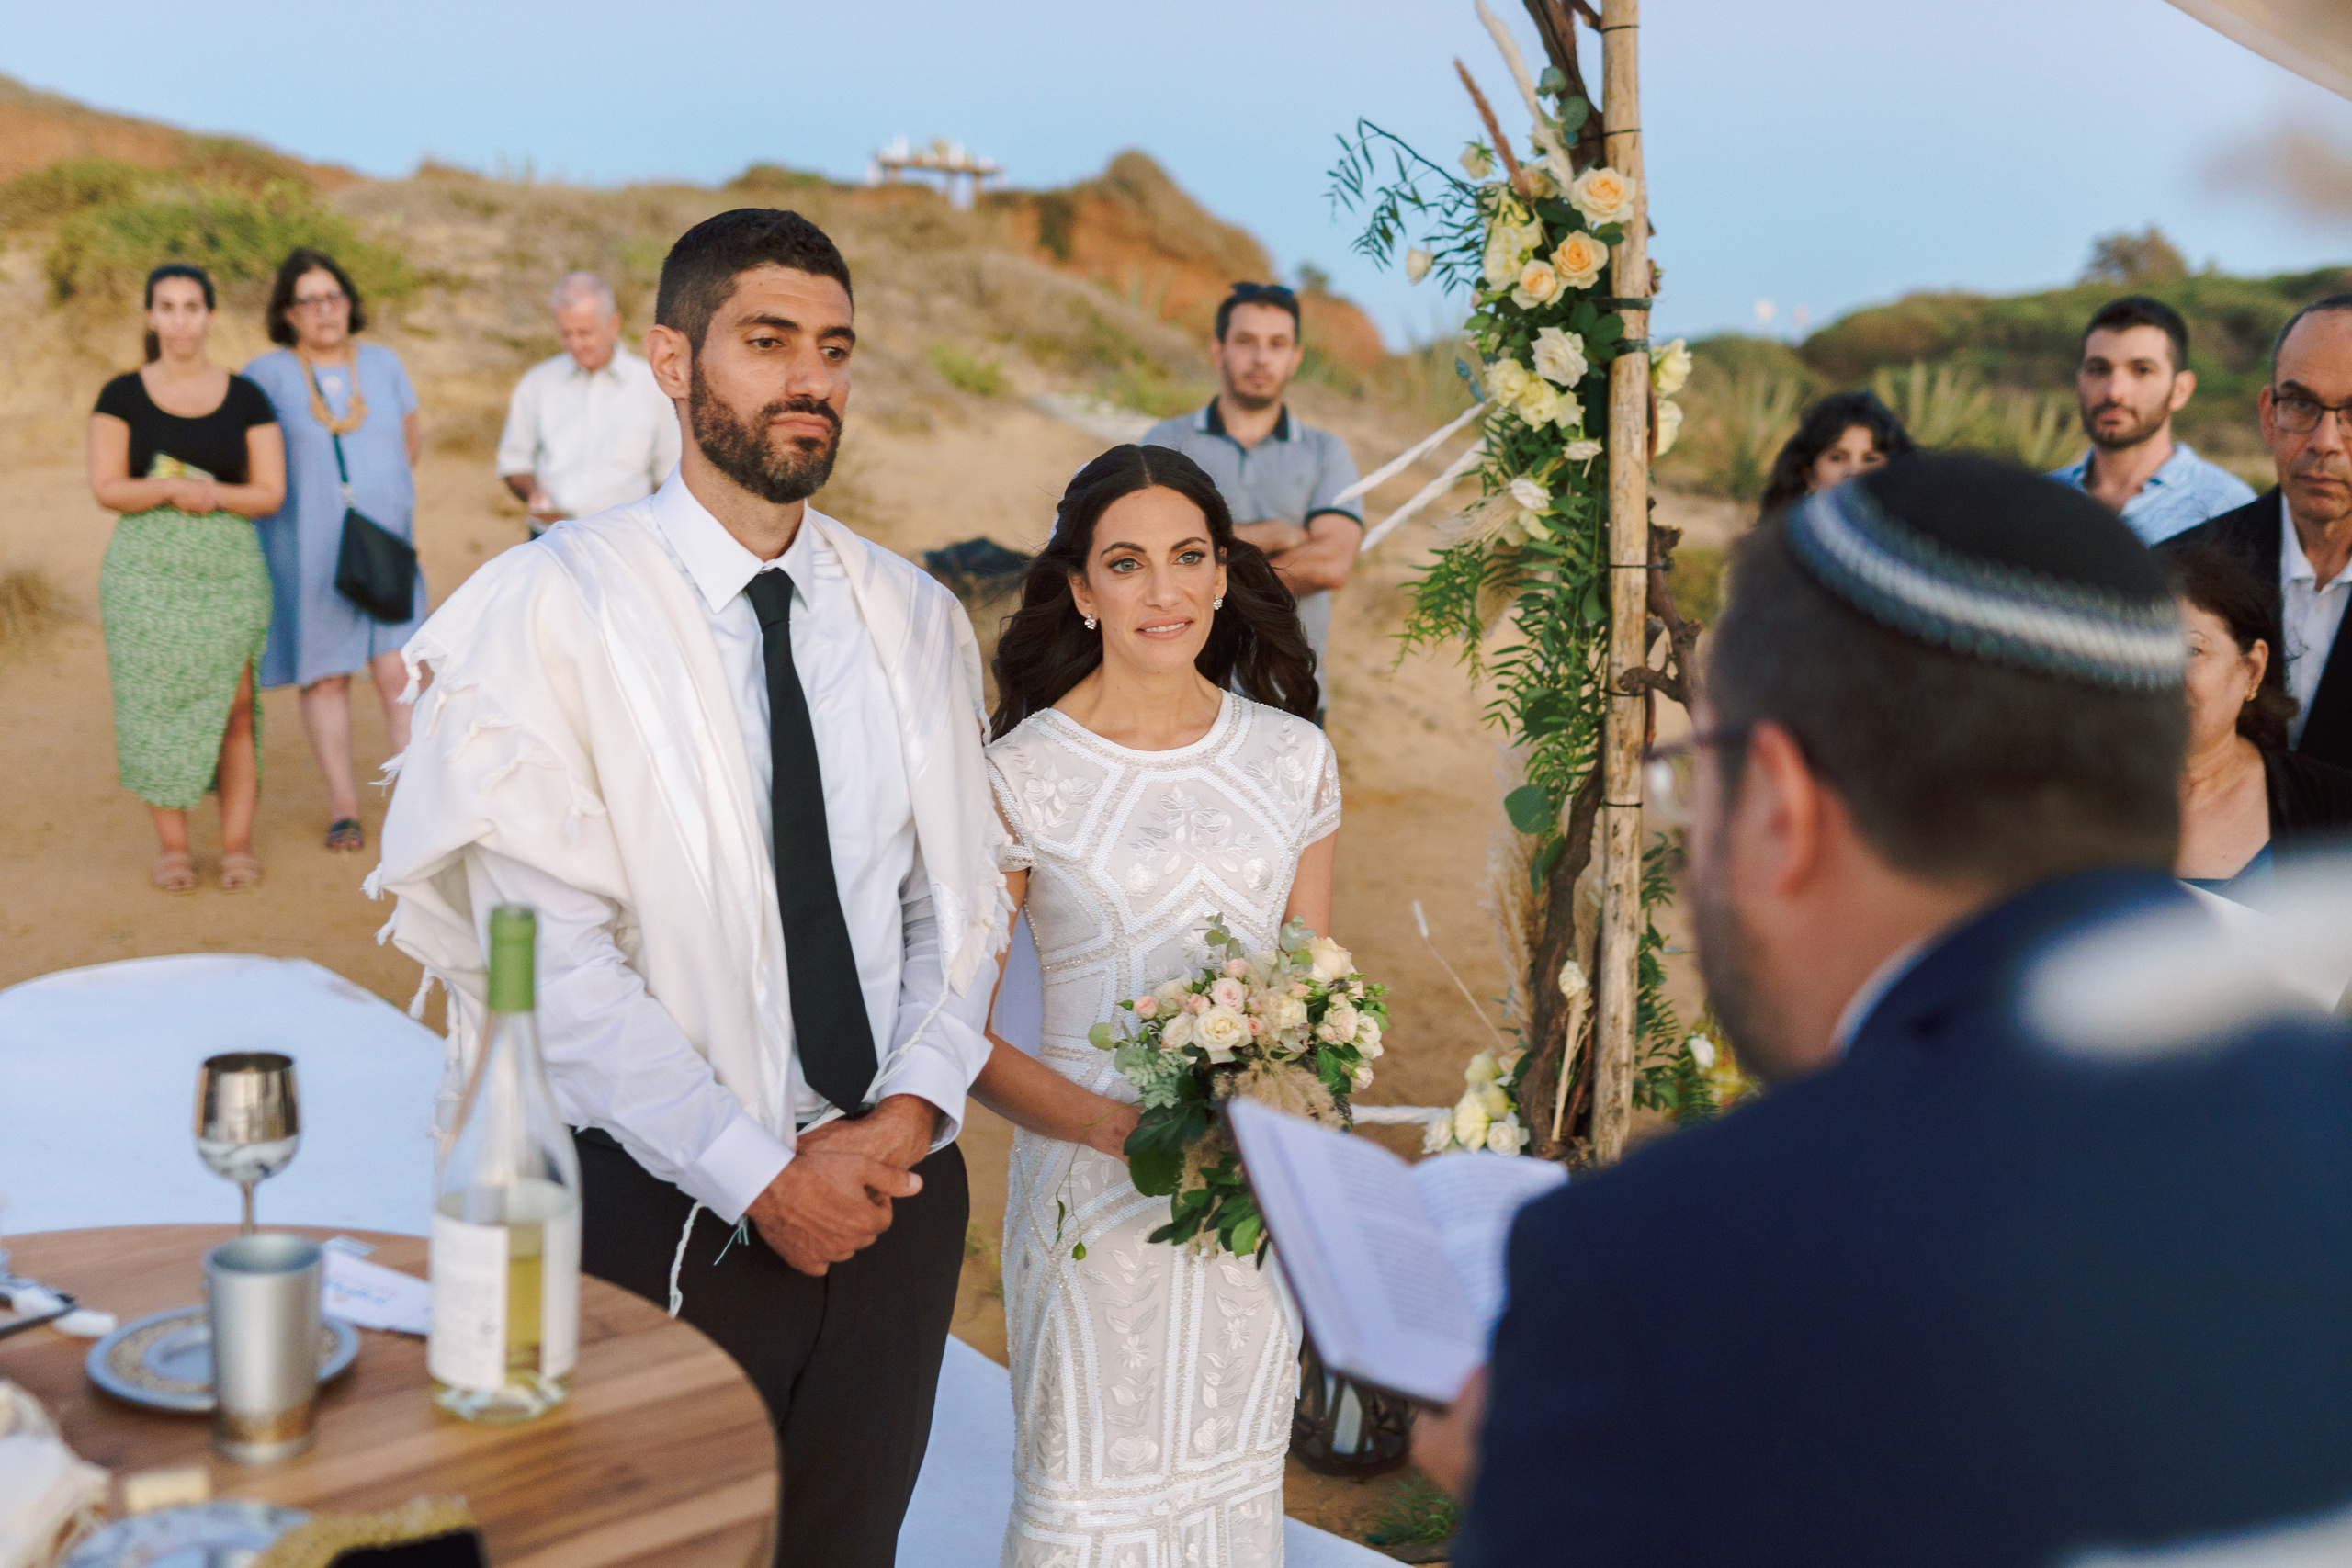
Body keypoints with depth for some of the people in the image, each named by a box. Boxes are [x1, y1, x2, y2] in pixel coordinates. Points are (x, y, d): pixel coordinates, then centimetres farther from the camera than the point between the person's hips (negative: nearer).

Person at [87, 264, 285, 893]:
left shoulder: (246, 398, 7)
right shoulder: (122, 396, 5)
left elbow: (270, 492, 3)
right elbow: (105, 488, -1)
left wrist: (213, 493, -15)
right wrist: (172, 490, -18)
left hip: (230, 568, 0)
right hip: (146, 570, 0)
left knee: (235, 707, -5)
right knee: (157, 705, -2)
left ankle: (238, 843, 2)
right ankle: (171, 845, 7)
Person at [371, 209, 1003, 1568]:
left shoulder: (915, 617, 5)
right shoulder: (551, 607, -10)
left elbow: (961, 899, 6)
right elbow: (553, 956, -15)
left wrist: (910, 1114, -10)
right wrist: (761, 1177, -14)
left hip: (893, 1182, 4)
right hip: (666, 1201, -4)